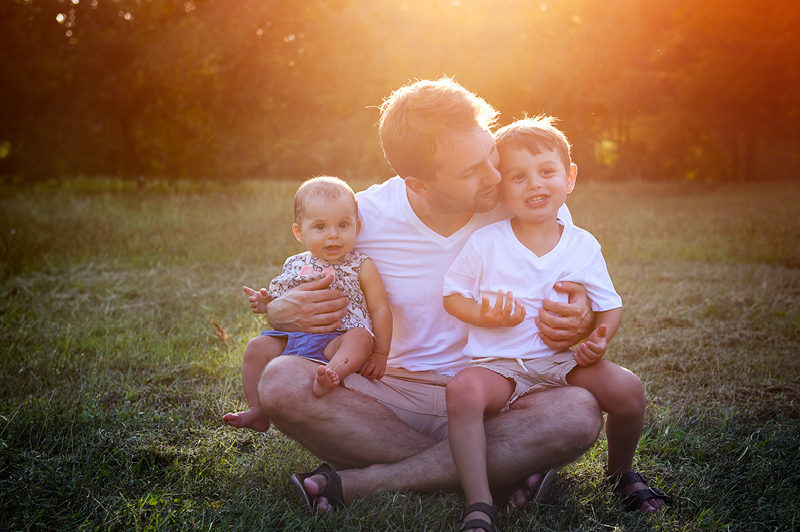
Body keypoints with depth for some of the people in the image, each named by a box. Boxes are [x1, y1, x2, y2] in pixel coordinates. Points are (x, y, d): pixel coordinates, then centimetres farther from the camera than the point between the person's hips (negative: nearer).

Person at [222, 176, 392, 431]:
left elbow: (380, 310, -1)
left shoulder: (361, 267, 0)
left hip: (336, 341, -4)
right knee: (258, 347, -11)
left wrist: (379, 354, -8)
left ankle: (331, 374, -60)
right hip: (294, 338, 4)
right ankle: (258, 411, -7)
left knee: (360, 337, -33)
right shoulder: (295, 266, 11)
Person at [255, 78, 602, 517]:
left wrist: (583, 322, -21)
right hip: (394, 394, 1)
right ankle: (498, 470, -21)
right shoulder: (365, 217, -8)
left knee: (579, 413, -32)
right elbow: (281, 306, 5)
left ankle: (362, 483, -25)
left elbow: (584, 300, 5)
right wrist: (284, 311, -21)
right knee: (282, 382, -26)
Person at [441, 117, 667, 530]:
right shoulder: (485, 243, -4)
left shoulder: (583, 247, 1)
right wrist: (484, 315, -17)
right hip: (500, 366, -2)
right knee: (463, 389, -33)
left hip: (564, 361, 2)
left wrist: (599, 339, -13)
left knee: (627, 388, -19)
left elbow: (610, 306, 8)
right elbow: (452, 295, 3)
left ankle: (621, 471, 14)